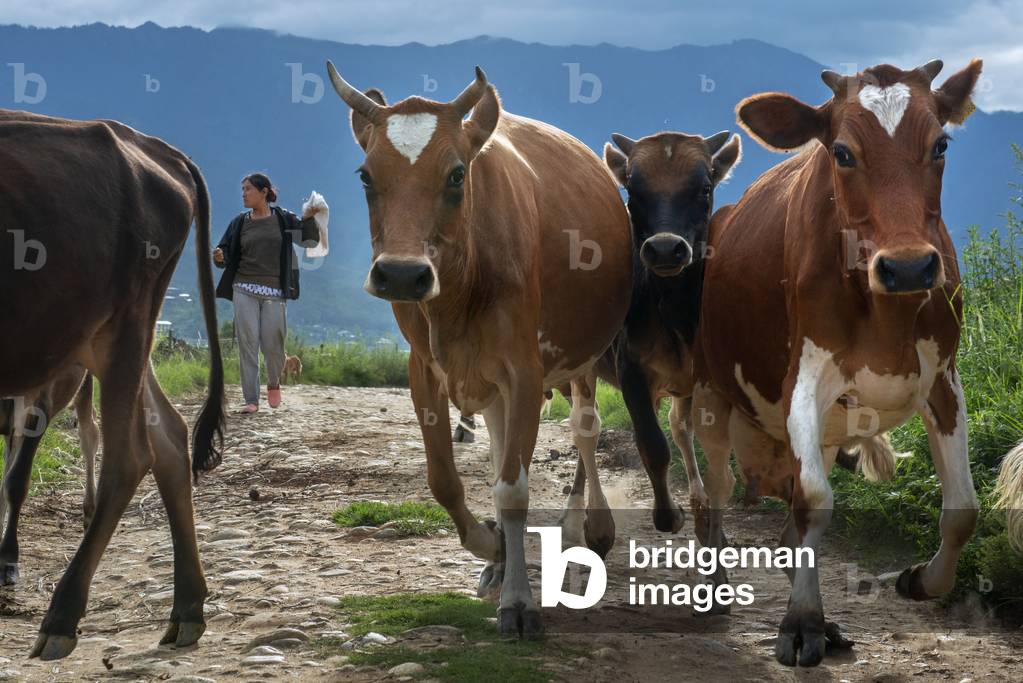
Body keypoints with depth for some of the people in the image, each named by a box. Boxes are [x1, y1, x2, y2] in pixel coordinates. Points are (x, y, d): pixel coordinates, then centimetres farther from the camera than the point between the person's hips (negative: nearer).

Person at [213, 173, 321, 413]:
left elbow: (310, 240, 1)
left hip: (274, 291, -1)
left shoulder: (283, 219, 4)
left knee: (272, 345, -2)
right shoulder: (240, 222, 8)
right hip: (245, 290, 1)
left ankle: (274, 384, 29)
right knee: (247, 344, -5)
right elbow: (226, 254, 9)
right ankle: (251, 399, -1)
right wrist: (219, 257, -14)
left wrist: (308, 219, -17)